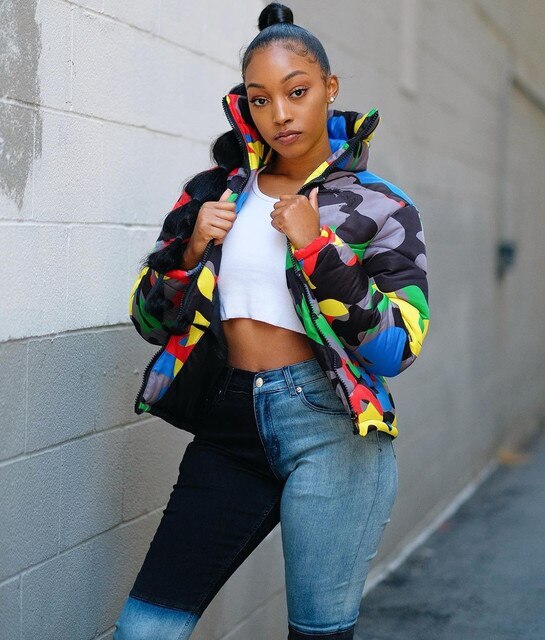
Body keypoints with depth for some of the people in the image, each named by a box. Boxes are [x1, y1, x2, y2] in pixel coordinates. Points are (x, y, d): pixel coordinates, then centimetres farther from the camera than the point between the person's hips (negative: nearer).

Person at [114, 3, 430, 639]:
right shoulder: (215, 191, 10)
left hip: (330, 427, -3)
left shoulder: (381, 207, 1)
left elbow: (395, 348, -6)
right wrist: (193, 250, -7)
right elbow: (150, 319, 12)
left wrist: (316, 247, -15)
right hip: (229, 427, 3)